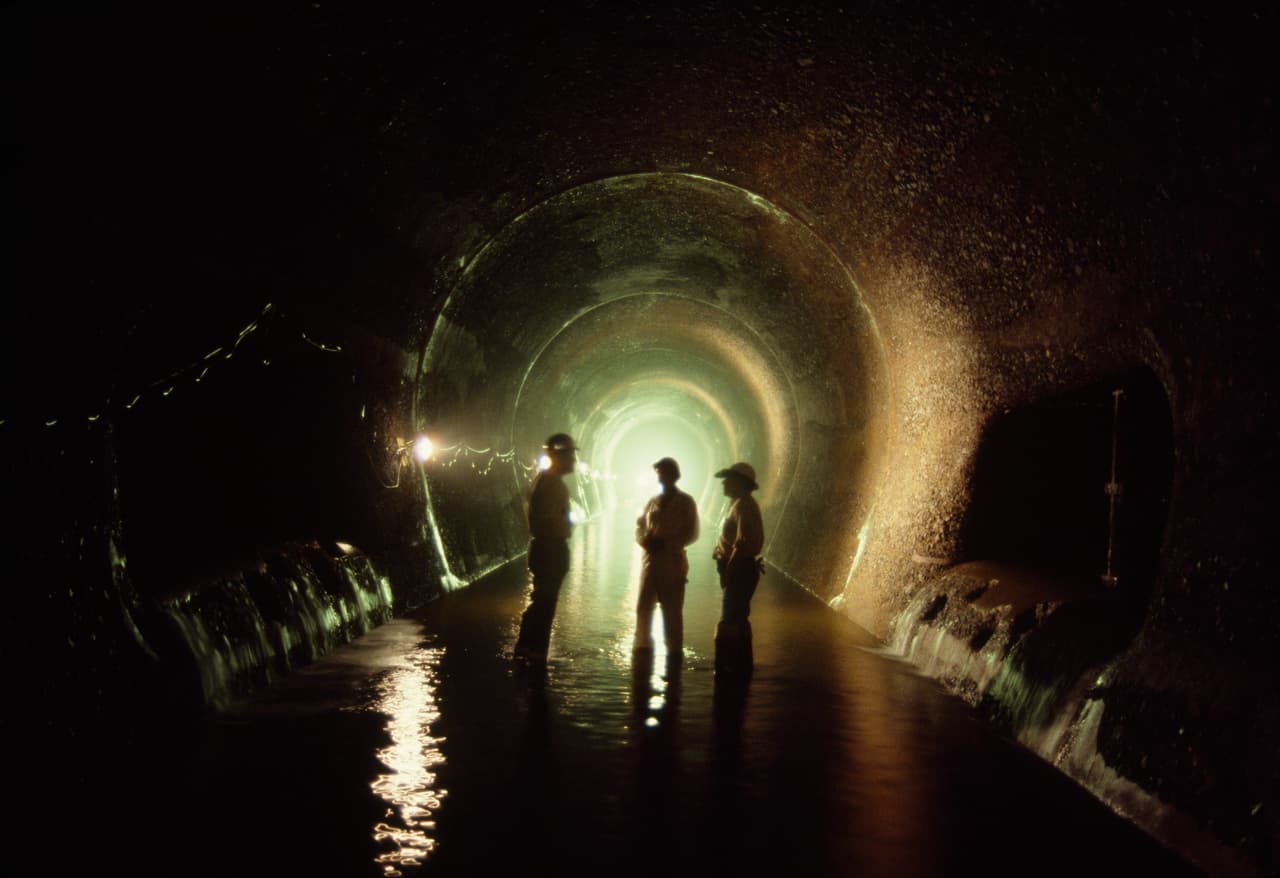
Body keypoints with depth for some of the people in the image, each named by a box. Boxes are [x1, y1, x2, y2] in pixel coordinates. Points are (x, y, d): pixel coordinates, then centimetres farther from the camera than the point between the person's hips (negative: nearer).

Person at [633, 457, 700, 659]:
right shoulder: (652, 502, 15)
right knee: (643, 606, 3)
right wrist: (644, 540, -8)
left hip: (673, 561, -4)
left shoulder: (685, 502, 2)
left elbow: (691, 533, -3)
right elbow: (640, 525, 15)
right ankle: (643, 647, 15)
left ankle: (674, 651, 7)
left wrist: (666, 543, -14)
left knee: (672, 611, -1)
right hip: (650, 560, 4)